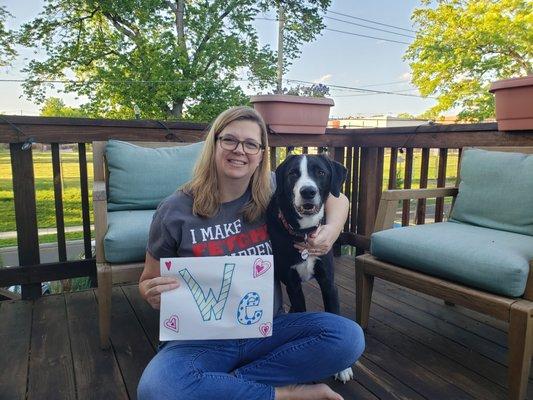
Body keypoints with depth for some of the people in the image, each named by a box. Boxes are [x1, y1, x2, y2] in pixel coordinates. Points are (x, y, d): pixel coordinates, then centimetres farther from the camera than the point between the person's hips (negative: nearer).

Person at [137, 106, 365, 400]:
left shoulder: (272, 192, -2)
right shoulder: (174, 210, -8)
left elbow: (338, 199, 11)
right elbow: (148, 281, 5)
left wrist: (331, 230, -11)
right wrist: (154, 293, -19)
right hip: (202, 340, -1)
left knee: (349, 337, -20)